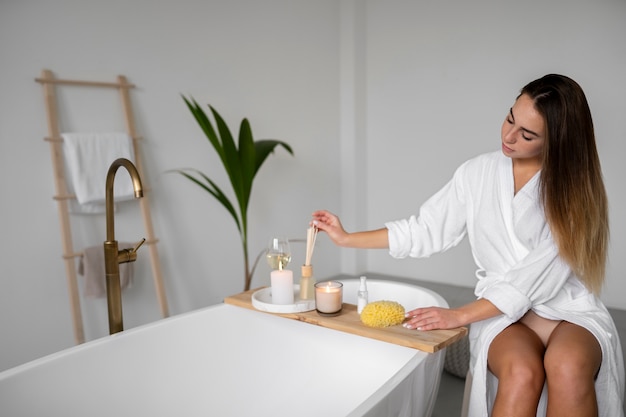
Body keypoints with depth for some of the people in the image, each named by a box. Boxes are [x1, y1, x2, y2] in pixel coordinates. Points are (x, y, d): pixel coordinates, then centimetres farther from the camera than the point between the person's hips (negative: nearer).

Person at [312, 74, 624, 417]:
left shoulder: (574, 187, -7)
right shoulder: (478, 173, 0)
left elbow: (536, 278, -15)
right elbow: (426, 230, 4)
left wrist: (460, 315, -18)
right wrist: (347, 239, 3)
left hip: (569, 308, 0)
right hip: (502, 311, 1)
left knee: (568, 367, -34)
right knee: (520, 372, -32)